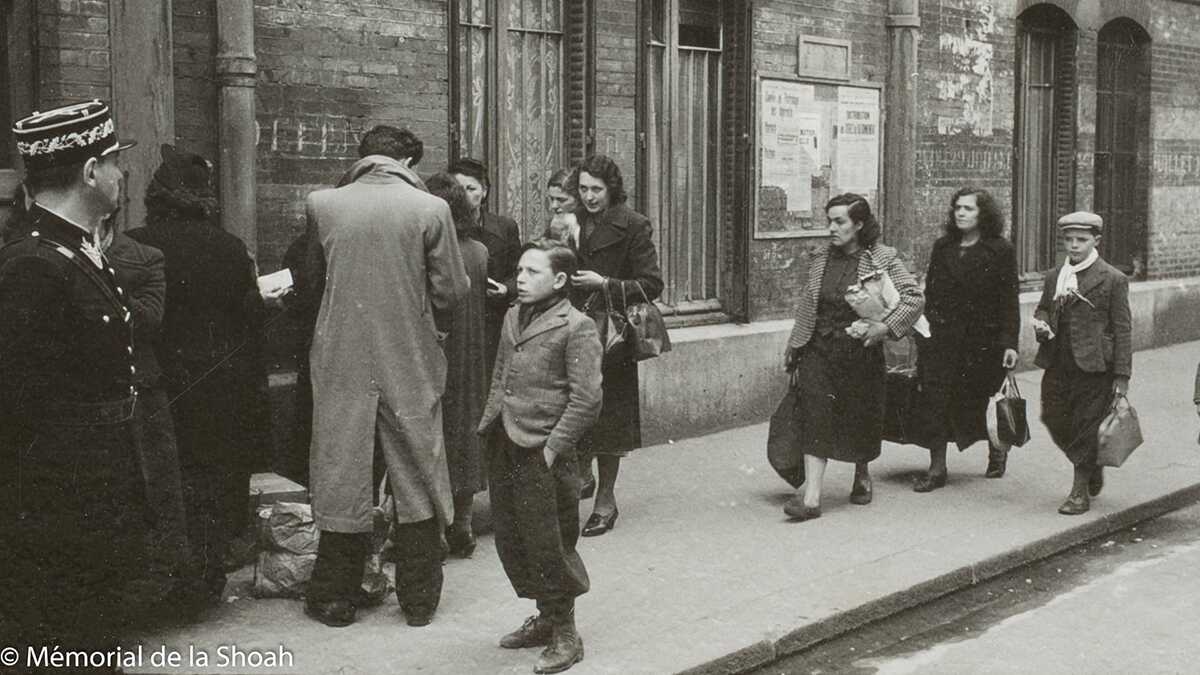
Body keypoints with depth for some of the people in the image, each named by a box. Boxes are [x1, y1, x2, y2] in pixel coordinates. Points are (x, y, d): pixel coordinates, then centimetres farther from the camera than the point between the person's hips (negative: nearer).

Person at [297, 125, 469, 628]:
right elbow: (451, 291, -6)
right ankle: (418, 599, 18)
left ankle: (335, 599, 18)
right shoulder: (430, 209, -8)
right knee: (417, 479, 11)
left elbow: (310, 283, 7)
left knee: (343, 475, 10)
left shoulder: (321, 205, -2)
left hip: (341, 360, 1)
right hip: (412, 361, -1)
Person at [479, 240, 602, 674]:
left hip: (542, 452, -7)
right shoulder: (513, 317, 13)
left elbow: (586, 399, -14)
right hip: (503, 447, 8)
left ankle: (565, 634, 15)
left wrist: (552, 448, -15)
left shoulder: (577, 328, -10)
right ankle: (545, 617, 31)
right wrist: (491, 423, 9)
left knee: (549, 545, -1)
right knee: (511, 540, 14)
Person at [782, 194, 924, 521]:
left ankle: (862, 476, 39)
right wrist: (793, 347, 16)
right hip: (819, 349, 2)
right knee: (815, 417, -10)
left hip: (860, 351, -2)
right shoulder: (820, 258, 6)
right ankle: (811, 495, -14)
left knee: (861, 417, 11)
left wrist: (885, 327, -19)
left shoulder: (881, 259, -5)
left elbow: (914, 297, -8)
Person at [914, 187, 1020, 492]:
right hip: (941, 337, 3)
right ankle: (937, 468, 0)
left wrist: (1009, 343, -11)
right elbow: (930, 293, 12)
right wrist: (923, 331, 7)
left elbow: (1009, 300, -5)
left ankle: (997, 447, 35)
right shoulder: (942, 247, 10)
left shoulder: (1000, 250, -2)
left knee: (975, 401, 5)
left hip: (983, 339, -3)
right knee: (936, 399, -6)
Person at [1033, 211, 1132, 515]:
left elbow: (1122, 330, -4)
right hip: (1057, 365, 5)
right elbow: (1042, 309, 26)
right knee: (1055, 422, 7)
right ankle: (1092, 468, 31)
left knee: (1086, 428, -1)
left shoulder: (1113, 279, -4)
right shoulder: (1054, 277, 12)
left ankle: (1080, 491, 11)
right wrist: (1039, 322, 0)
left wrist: (1122, 376, -8)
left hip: (1093, 366, -5)